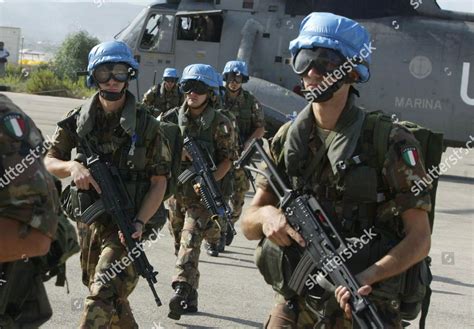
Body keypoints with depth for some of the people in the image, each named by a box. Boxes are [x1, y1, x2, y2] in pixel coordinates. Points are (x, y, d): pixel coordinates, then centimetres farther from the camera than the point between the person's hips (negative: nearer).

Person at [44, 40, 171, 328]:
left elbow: (159, 181, -6)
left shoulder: (146, 126, -7)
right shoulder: (79, 119, 1)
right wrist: (73, 166, -16)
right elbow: (49, 161, 7)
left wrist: (139, 222, -19)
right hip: (87, 220, 4)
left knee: (103, 297, -16)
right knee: (113, 295, 18)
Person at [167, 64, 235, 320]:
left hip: (203, 193, -5)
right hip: (176, 190, 5)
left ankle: (180, 291, -27)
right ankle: (191, 298, 28)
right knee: (180, 241, 14)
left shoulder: (219, 124, -5)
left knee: (190, 242, -19)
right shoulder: (173, 118, 6)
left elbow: (228, 158, -4)